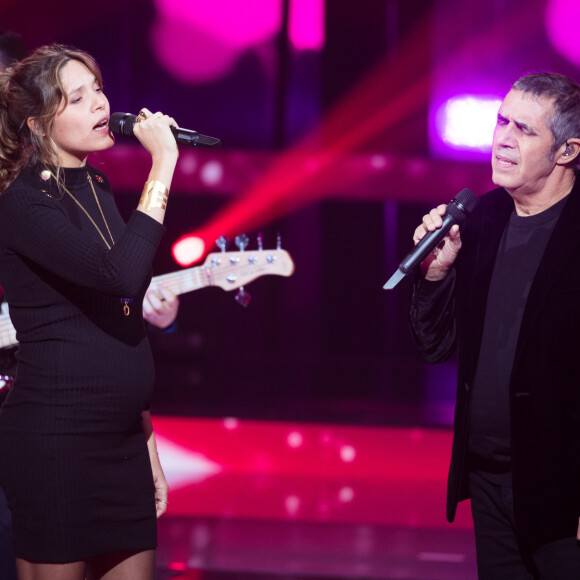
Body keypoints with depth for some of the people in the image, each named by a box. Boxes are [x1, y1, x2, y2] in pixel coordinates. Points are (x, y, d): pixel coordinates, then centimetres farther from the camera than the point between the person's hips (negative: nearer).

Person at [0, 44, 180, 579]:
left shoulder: (97, 190, 14)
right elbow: (121, 274, -28)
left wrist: (147, 440, 19)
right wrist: (162, 168, -21)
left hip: (122, 438, 8)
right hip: (54, 438, -8)